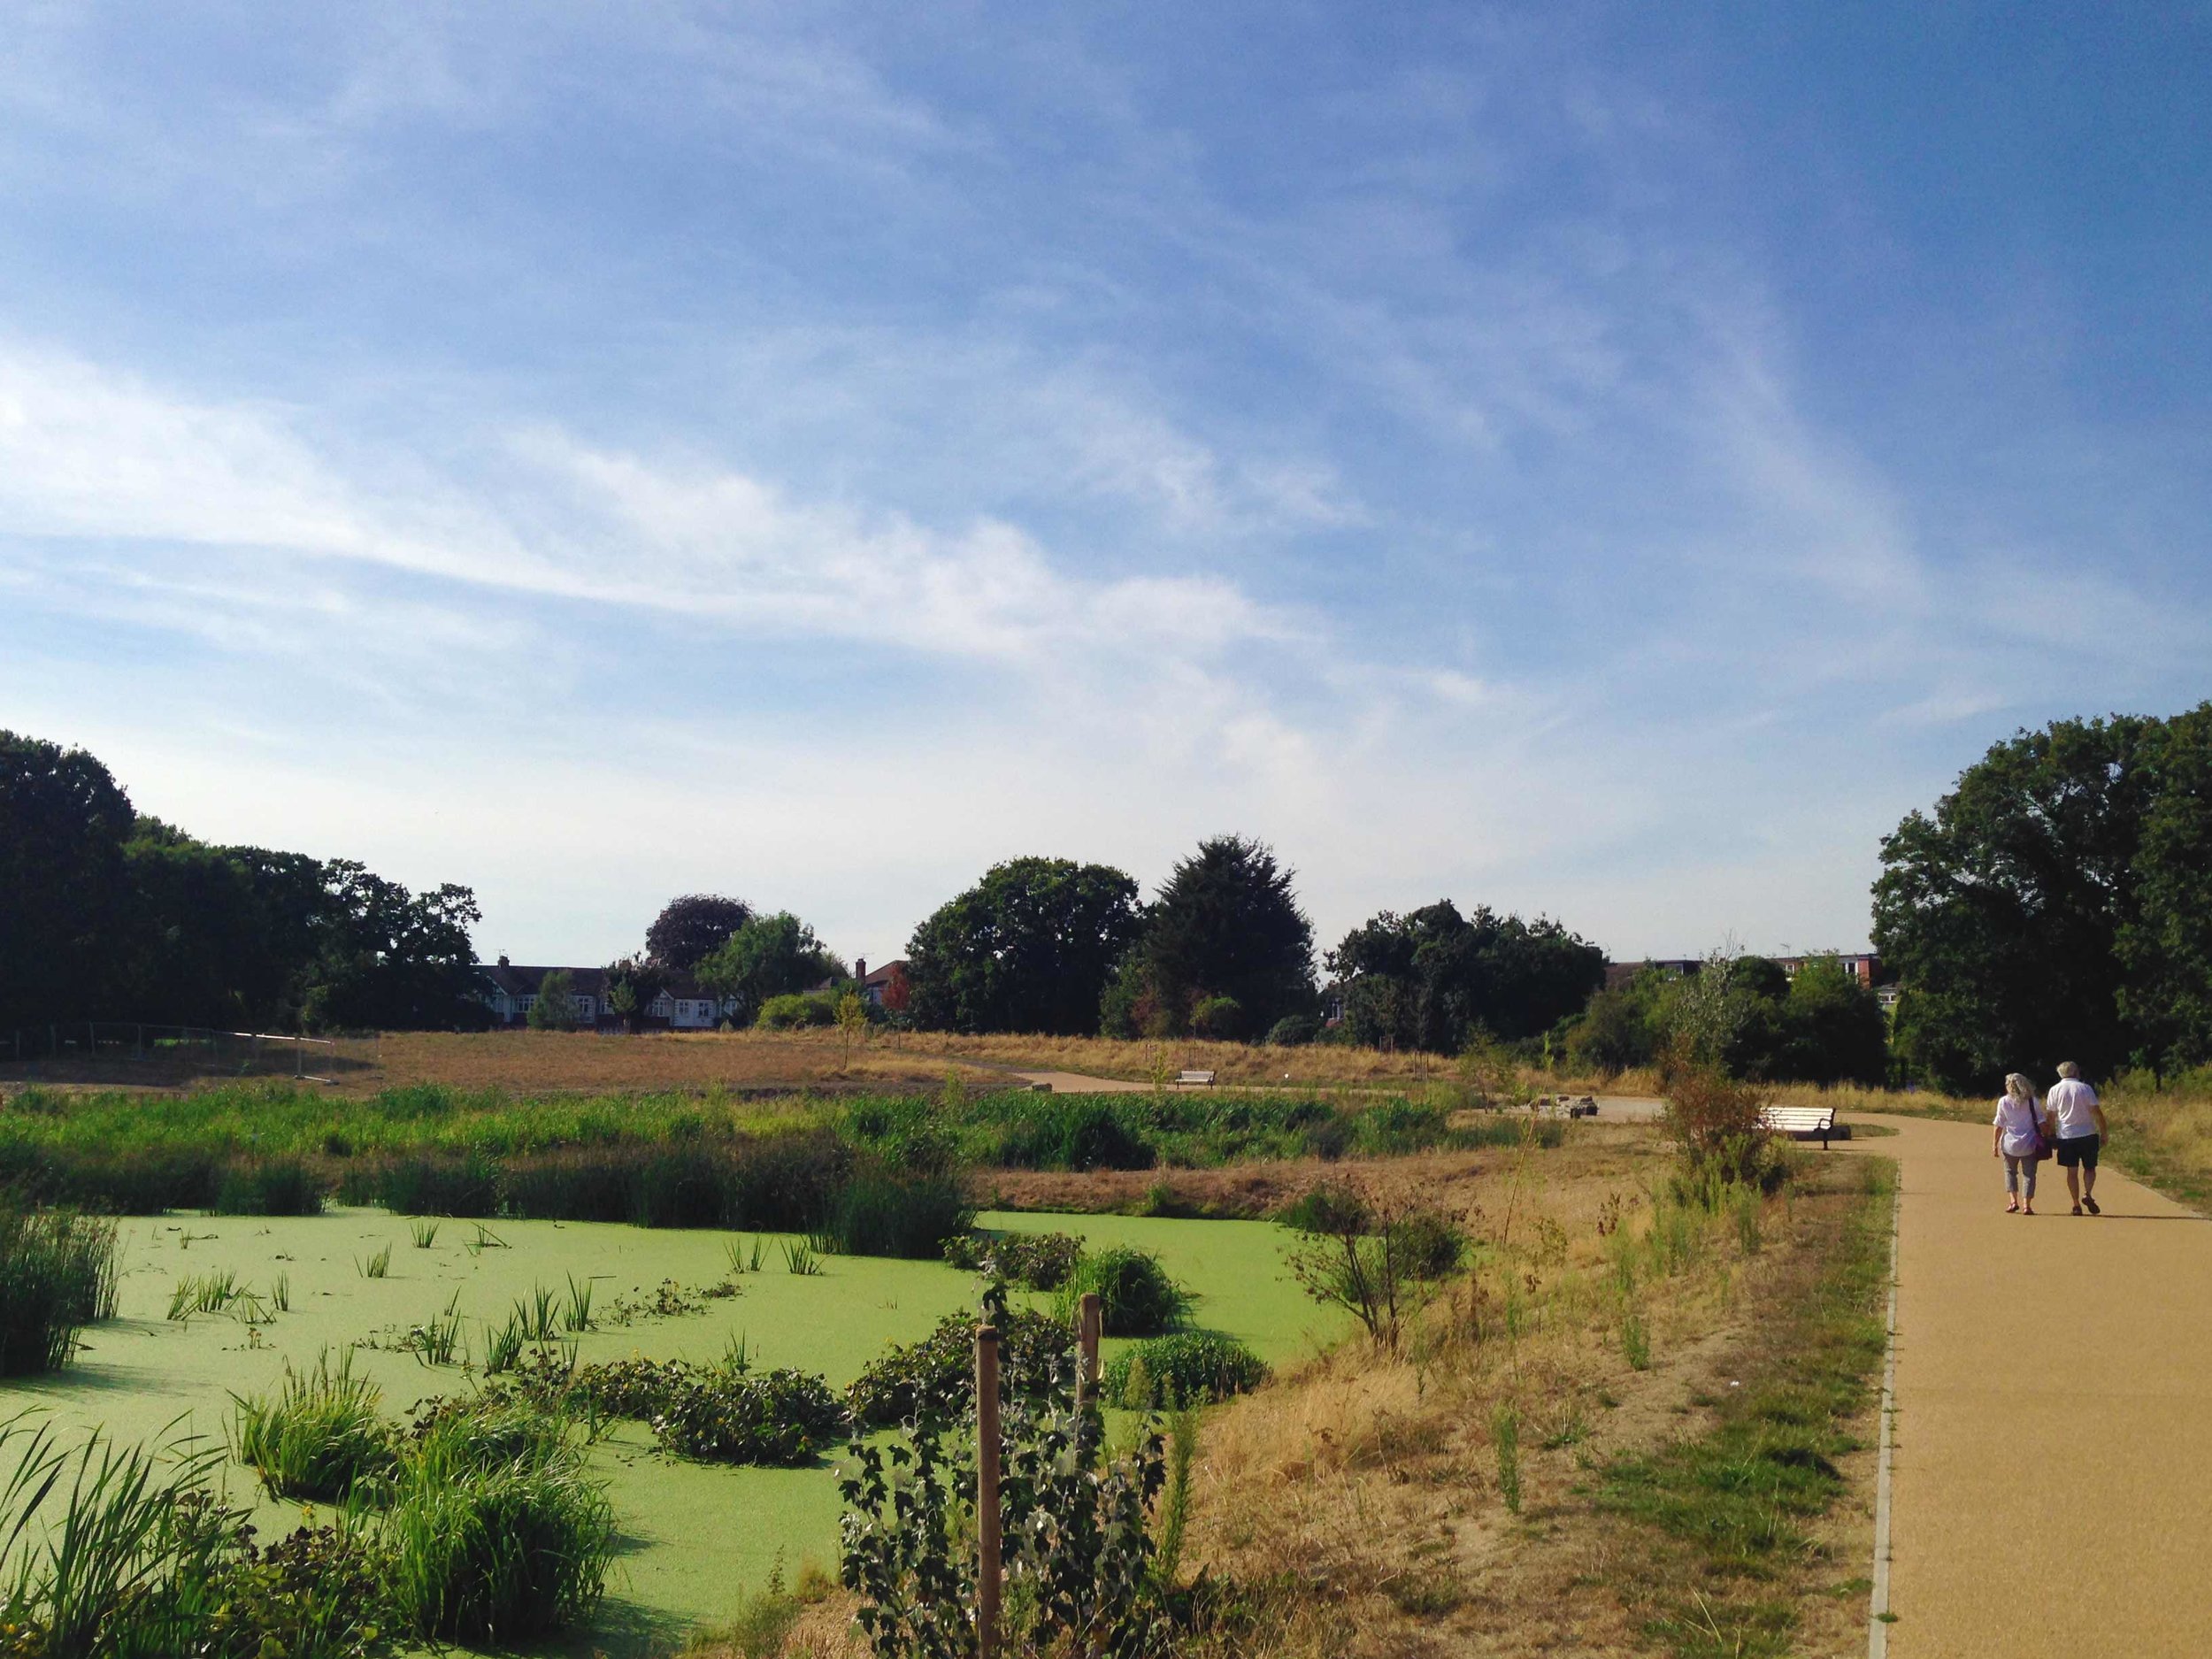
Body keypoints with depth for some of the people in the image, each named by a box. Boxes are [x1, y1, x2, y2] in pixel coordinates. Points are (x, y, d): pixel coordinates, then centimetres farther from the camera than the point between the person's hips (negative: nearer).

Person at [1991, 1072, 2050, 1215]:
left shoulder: (2003, 1101, -3)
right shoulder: (2031, 1101, -2)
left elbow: (1998, 1125, -3)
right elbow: (2041, 1122, -4)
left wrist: (1994, 1144, 1)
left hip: (2009, 1144, 0)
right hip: (2029, 1144, 0)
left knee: (2010, 1171, 17)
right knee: (2028, 1174, 7)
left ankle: (2013, 1200, 4)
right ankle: (2026, 1205, 0)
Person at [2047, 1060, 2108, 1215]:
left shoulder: (2055, 1090, 1)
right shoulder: (2085, 1088, -2)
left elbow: (2052, 1115, 3)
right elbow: (2097, 1112, -5)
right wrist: (2104, 1133, 1)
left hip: (2066, 1135, 1)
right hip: (2087, 1134, -1)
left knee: (2072, 1171, 6)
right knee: (2089, 1168, 12)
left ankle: (2076, 1205, 5)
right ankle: (2088, 1194, -10)